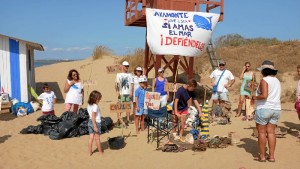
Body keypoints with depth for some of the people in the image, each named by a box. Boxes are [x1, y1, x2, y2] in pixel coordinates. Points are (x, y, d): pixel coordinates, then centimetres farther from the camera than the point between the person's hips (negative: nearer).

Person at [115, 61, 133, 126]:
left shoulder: (129, 74, 12)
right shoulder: (119, 74, 1)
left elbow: (131, 84, 11)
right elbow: (116, 84, -5)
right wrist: (117, 91, -17)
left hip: (128, 93, 4)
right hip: (121, 93, -4)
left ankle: (128, 119, 14)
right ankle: (119, 119, 3)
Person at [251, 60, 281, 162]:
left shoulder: (264, 80, -11)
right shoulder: (277, 81, 13)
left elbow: (264, 96, -22)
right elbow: (275, 96, 15)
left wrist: (254, 97, -6)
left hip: (264, 108, -7)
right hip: (276, 109, 7)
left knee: (262, 132, 2)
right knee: (271, 132, 9)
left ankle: (262, 156, 7)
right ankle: (271, 156, 12)